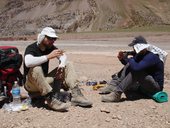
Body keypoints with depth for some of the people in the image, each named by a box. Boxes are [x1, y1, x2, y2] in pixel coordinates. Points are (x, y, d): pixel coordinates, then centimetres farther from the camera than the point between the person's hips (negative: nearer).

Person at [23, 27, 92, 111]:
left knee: (68, 65, -2)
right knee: (36, 69, -39)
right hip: (31, 84, -7)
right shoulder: (31, 48, -17)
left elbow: (63, 56, 6)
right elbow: (28, 63, -38)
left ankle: (76, 96, -18)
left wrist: (62, 65, -16)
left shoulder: (50, 47, 3)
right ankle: (51, 100, -39)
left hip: (45, 81, 7)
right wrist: (48, 56, -39)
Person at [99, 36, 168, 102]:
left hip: (155, 87, -9)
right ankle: (112, 86, -9)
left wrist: (130, 58, -19)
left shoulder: (151, 56, -24)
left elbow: (136, 67, -39)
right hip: (144, 84, 9)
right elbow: (130, 65, 17)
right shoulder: (142, 54, 4)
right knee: (129, 66, 1)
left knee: (136, 71, -31)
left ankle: (117, 93, -32)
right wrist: (122, 59, -4)